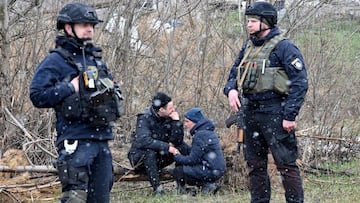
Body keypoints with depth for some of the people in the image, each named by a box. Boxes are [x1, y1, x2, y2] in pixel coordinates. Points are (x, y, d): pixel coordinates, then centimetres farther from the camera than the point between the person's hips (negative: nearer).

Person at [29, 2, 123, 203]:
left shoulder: (97, 59, 19)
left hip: (102, 140, 7)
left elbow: (112, 92, 33)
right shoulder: (55, 61, -4)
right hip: (76, 142, -7)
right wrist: (71, 87, -14)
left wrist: (112, 90, 10)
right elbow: (37, 95, -13)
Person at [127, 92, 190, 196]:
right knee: (150, 151, -39)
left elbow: (177, 141, -9)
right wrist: (167, 147, -37)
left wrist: (177, 122, -21)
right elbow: (144, 140, -38)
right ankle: (157, 189, -36)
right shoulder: (145, 118, -21)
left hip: (159, 157, 6)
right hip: (139, 156, -6)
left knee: (184, 147, -11)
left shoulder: (169, 117, -4)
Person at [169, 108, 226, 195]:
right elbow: (195, 153, 17)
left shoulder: (200, 136, -15)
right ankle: (208, 185, 7)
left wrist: (176, 155, -2)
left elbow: (192, 160, -15)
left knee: (178, 171, -4)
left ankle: (207, 185, -4)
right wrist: (179, 153, 9)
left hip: (210, 171, -10)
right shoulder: (208, 131, 14)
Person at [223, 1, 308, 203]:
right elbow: (233, 75, 22)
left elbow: (300, 83, -13)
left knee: (286, 164, -7)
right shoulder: (248, 48, 15)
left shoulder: (284, 47, -8)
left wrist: (290, 116, -18)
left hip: (274, 113, -8)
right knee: (255, 164, 12)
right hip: (250, 113, 8)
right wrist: (231, 90, -2)